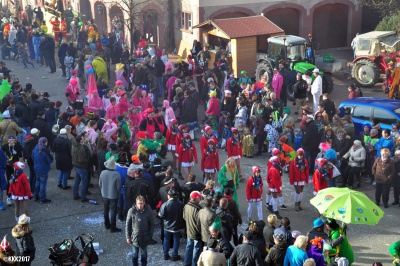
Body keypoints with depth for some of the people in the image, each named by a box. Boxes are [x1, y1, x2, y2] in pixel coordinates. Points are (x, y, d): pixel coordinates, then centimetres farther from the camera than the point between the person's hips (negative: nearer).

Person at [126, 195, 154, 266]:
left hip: (145, 237, 1)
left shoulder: (148, 211, -12)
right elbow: (128, 224, -5)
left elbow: (152, 224, -2)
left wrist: (150, 235, -4)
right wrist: (128, 236, -4)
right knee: (134, 254, 12)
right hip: (134, 237, 0)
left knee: (144, 253, 17)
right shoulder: (132, 211, -13)